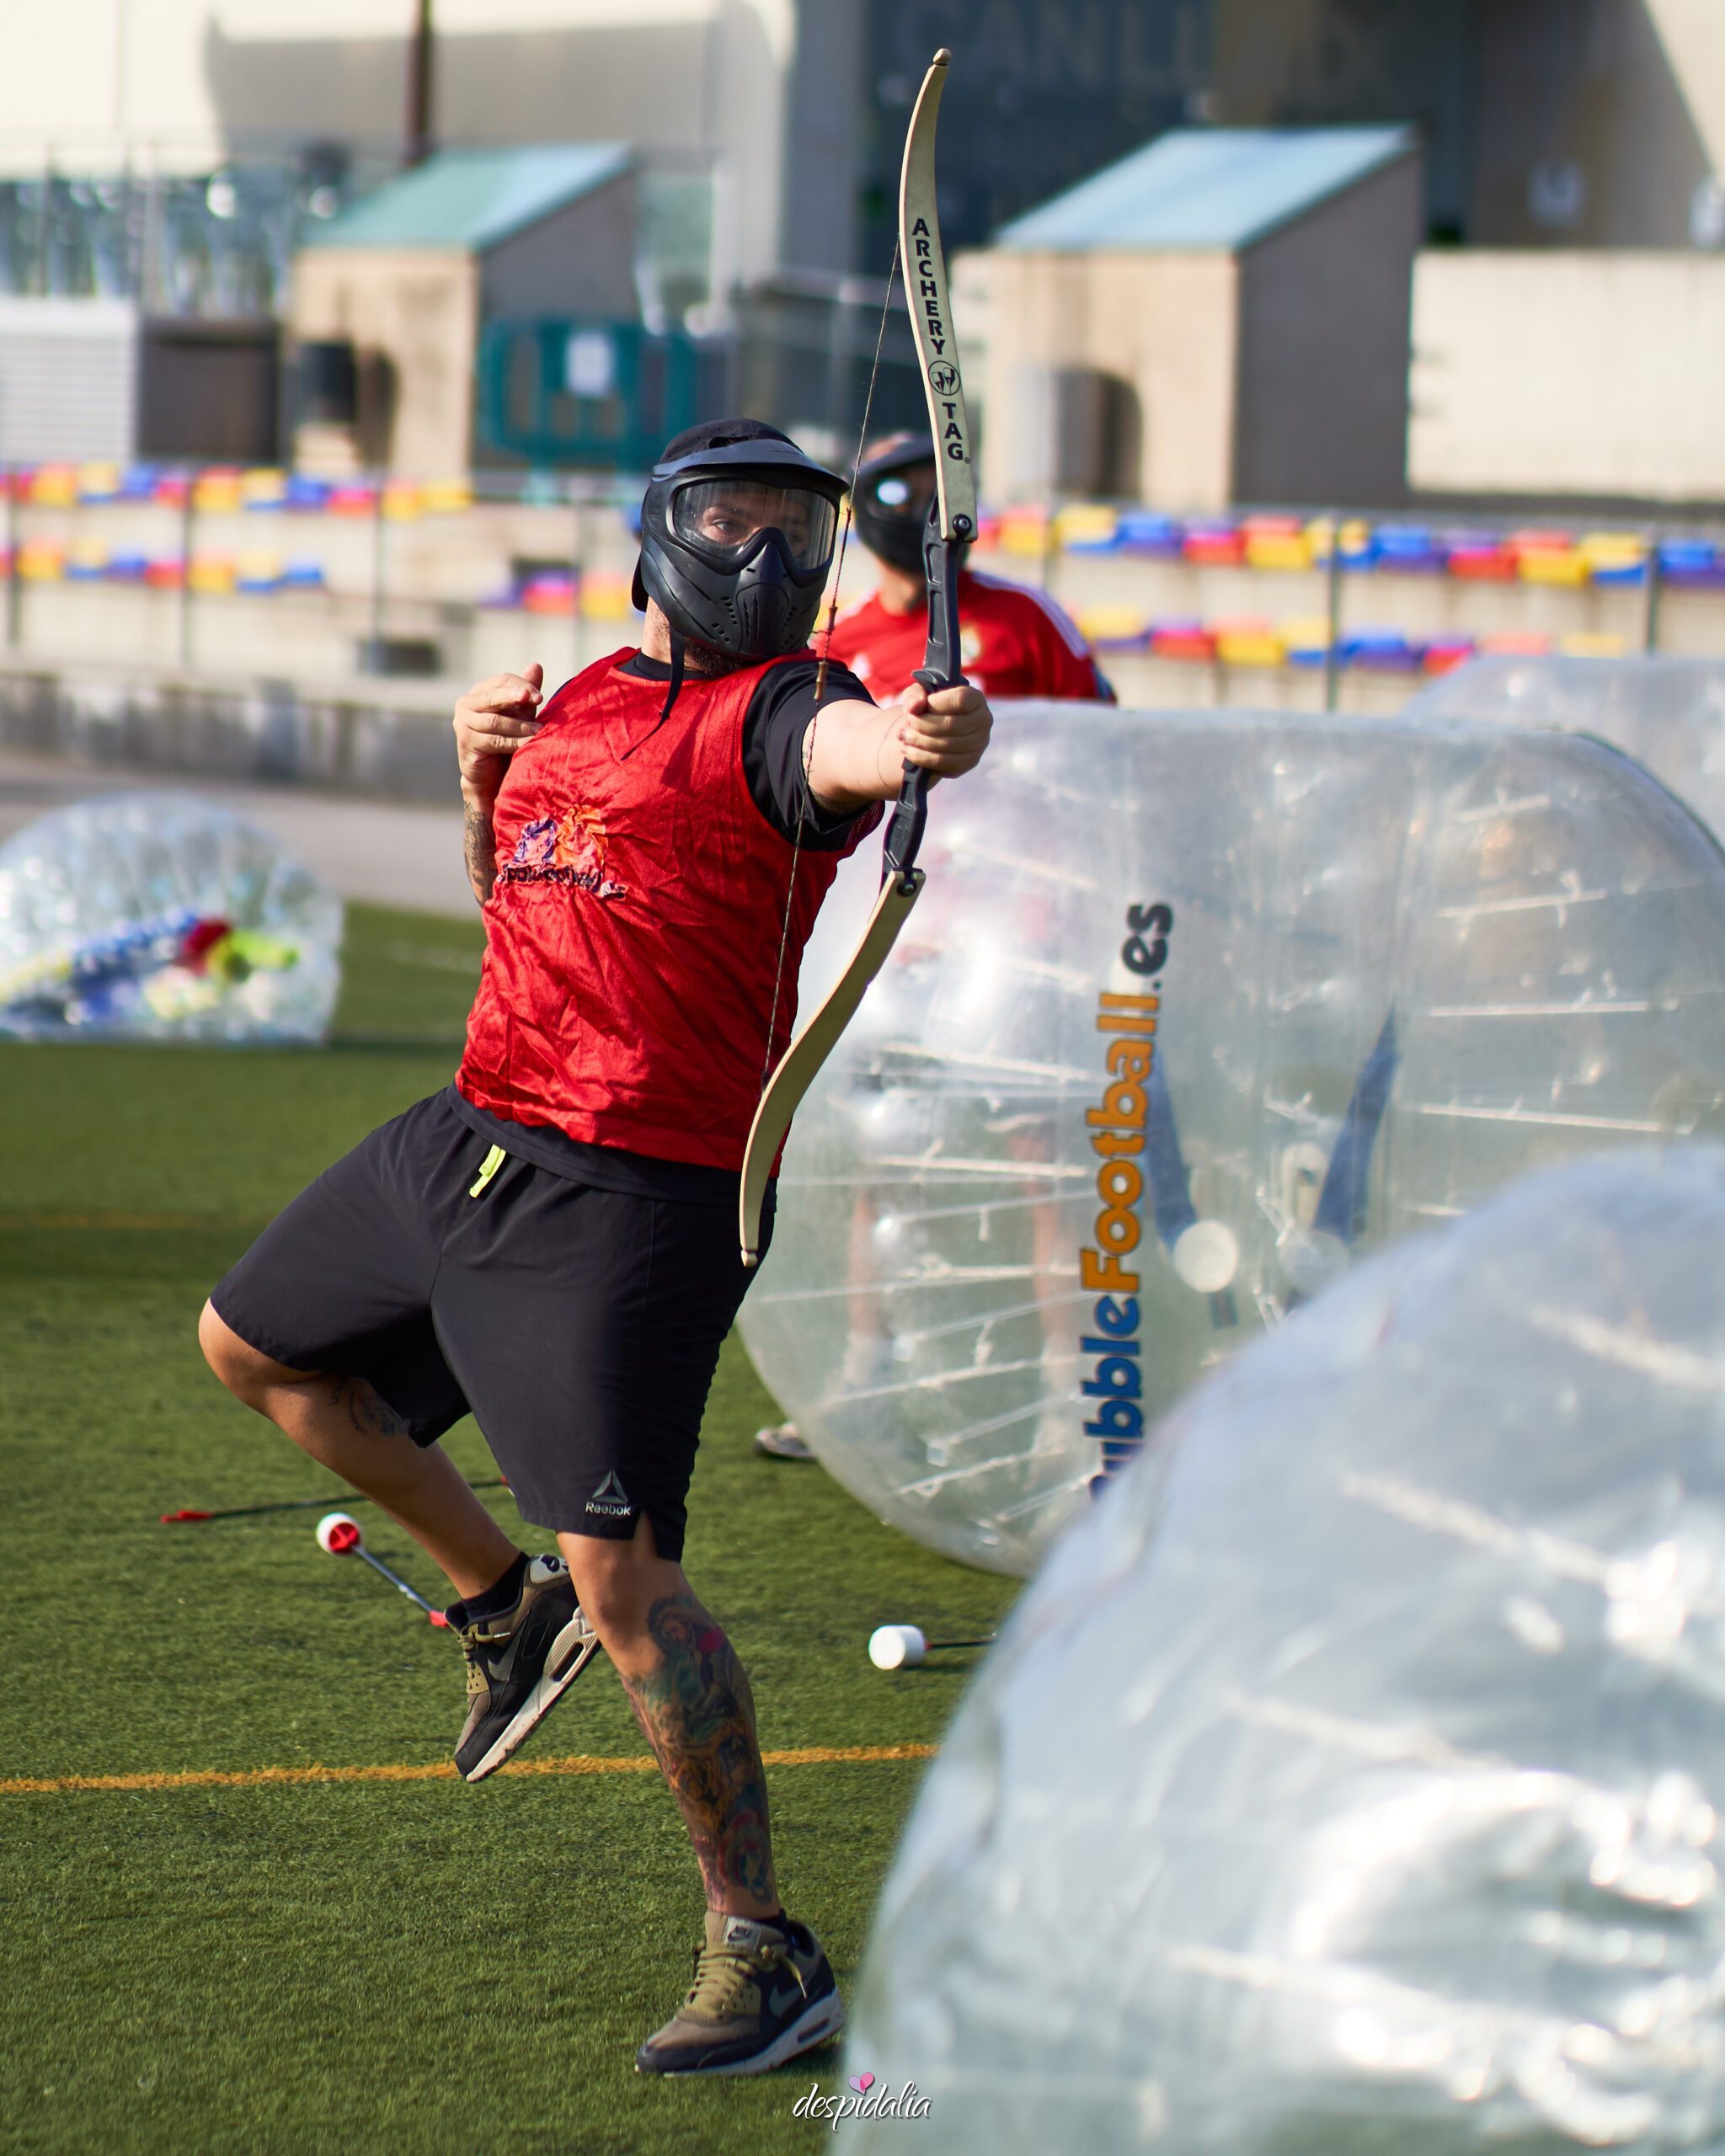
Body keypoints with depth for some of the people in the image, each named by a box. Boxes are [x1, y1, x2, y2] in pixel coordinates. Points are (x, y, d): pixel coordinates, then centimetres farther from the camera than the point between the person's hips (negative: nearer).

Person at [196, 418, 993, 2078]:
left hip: (635, 1194, -9)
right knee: (251, 1347, 27)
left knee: (621, 1577, -16)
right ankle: (502, 1599, 39)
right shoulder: (582, 699, 14)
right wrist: (480, 775, 6)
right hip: (470, 1136, 9)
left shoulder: (775, 711, -11)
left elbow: (849, 753, -36)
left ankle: (764, 1955, -6)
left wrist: (923, 741, -59)